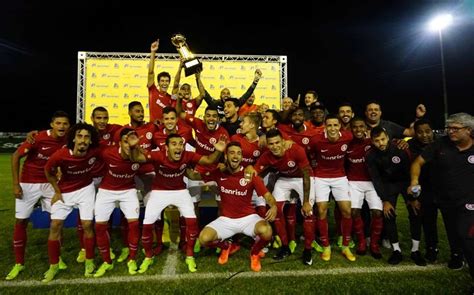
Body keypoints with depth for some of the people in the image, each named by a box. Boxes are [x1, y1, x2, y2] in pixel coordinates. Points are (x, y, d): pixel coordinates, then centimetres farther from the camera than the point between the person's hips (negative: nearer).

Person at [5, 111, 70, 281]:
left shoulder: (66, 141, -10)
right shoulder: (38, 138, -21)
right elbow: (16, 156, -13)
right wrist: (15, 184, -14)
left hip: (50, 184, 3)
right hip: (28, 184, -3)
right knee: (20, 222, 4)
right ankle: (19, 264, 20)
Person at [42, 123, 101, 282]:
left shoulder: (95, 151, -25)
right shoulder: (60, 155, -29)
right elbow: (48, 172, -7)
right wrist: (57, 191, -3)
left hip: (86, 189, 0)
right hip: (64, 192, 0)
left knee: (87, 225, -2)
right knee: (55, 226, 0)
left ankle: (89, 262, 18)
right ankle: (53, 266, 19)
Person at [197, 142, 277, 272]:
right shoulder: (219, 173, -7)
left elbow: (267, 195, -15)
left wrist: (273, 206, -35)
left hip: (248, 217, -1)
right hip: (226, 219, 2)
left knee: (266, 231, -31)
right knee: (204, 238, -21)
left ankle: (254, 253, 7)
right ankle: (225, 247, 18)